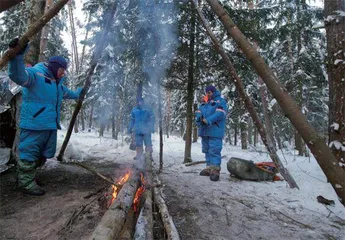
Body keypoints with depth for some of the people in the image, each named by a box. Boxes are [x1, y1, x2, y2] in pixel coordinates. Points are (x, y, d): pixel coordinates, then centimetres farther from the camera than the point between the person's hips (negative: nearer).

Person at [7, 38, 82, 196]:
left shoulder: (57, 82, 21)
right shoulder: (36, 74, -8)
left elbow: (65, 93, 41)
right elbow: (18, 76, -29)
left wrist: (77, 95, 57)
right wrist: (18, 56, -46)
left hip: (50, 125, 10)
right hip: (34, 124, -10)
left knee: (44, 154, 18)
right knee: (29, 152, -2)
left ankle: (26, 175, 34)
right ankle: (26, 182, 9)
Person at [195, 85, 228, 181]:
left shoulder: (220, 101, -1)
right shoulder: (203, 102, 21)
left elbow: (220, 113, -16)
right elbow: (198, 112, 13)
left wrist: (208, 120, -24)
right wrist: (199, 118, -11)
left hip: (215, 131, -7)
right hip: (204, 130, 8)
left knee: (214, 151, -11)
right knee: (207, 150, 12)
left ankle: (215, 169, -9)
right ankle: (209, 168, 21)